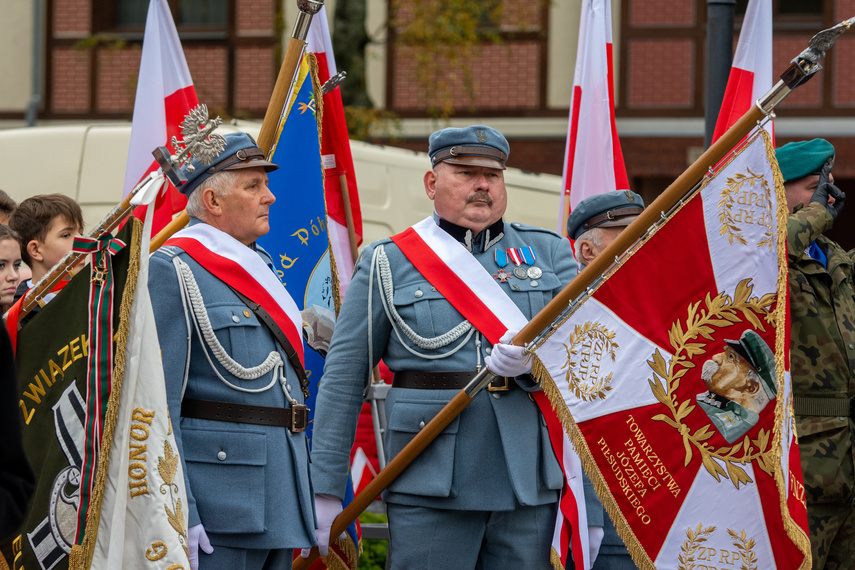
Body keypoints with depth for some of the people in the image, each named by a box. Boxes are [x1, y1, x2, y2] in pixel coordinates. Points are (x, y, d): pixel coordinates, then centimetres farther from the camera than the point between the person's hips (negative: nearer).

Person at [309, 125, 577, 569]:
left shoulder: (548, 253, 13)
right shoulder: (388, 262, 6)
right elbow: (343, 378, 5)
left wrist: (534, 361, -17)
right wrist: (325, 491, 0)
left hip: (530, 482, 3)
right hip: (429, 490, -3)